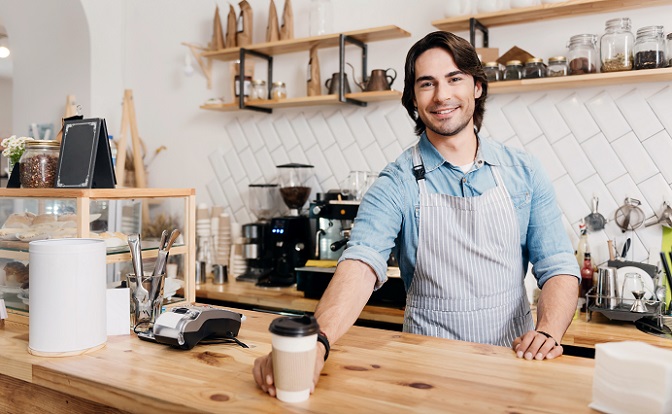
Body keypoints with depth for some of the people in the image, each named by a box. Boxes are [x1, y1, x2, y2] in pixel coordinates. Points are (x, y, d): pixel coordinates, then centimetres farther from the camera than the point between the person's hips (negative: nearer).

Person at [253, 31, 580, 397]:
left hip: (514, 360, 2)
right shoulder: (396, 185, -8)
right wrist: (314, 343, -40)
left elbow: (557, 266, 2)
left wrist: (548, 332, -16)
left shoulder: (523, 171, 2)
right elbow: (361, 265, -23)